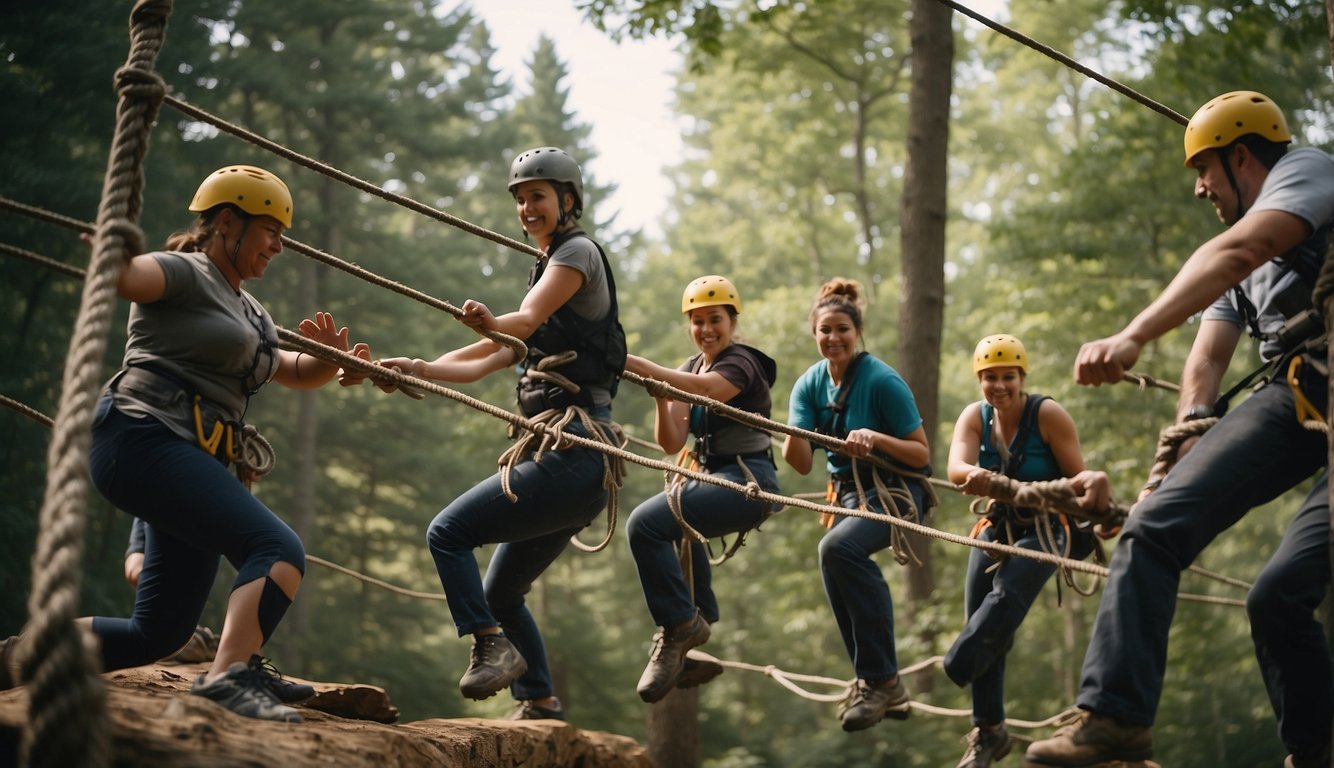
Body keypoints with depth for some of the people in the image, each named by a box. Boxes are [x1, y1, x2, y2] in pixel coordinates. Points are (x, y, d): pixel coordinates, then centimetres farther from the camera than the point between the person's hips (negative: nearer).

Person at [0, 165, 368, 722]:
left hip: (191, 465, 10)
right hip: (145, 440, -10)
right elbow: (125, 276, -17)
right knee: (279, 549, -26)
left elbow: (295, 374, 34)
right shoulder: (186, 274, 1)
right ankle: (228, 677, -41)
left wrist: (331, 361, 14)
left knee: (157, 634, 7)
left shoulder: (250, 314, 27)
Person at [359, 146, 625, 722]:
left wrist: (490, 323, -44)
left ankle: (493, 648, -15)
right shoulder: (549, 274, 27)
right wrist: (417, 369, 5)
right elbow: (485, 363, 19)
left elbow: (527, 319, -23)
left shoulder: (578, 251, -2)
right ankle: (541, 706, 18)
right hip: (573, 462, 10)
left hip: (571, 454, -10)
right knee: (500, 592, 15)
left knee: (448, 532, -12)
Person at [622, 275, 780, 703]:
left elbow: (707, 390, -33)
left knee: (647, 522, -23)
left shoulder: (741, 363, -9)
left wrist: (641, 367, -43)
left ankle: (680, 627, -10)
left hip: (748, 482, -10)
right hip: (711, 478, 10)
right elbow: (671, 443, 6)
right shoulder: (690, 369, 16)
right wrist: (660, 397, -13)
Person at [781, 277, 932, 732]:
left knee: (837, 546, -31)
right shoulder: (809, 385, 0)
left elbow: (921, 455, -14)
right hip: (847, 493, 8)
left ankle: (878, 679, -24)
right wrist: (792, 435, -27)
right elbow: (802, 464, -6)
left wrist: (876, 438, -30)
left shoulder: (883, 381, -17)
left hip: (896, 491, -8)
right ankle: (884, 688, 32)